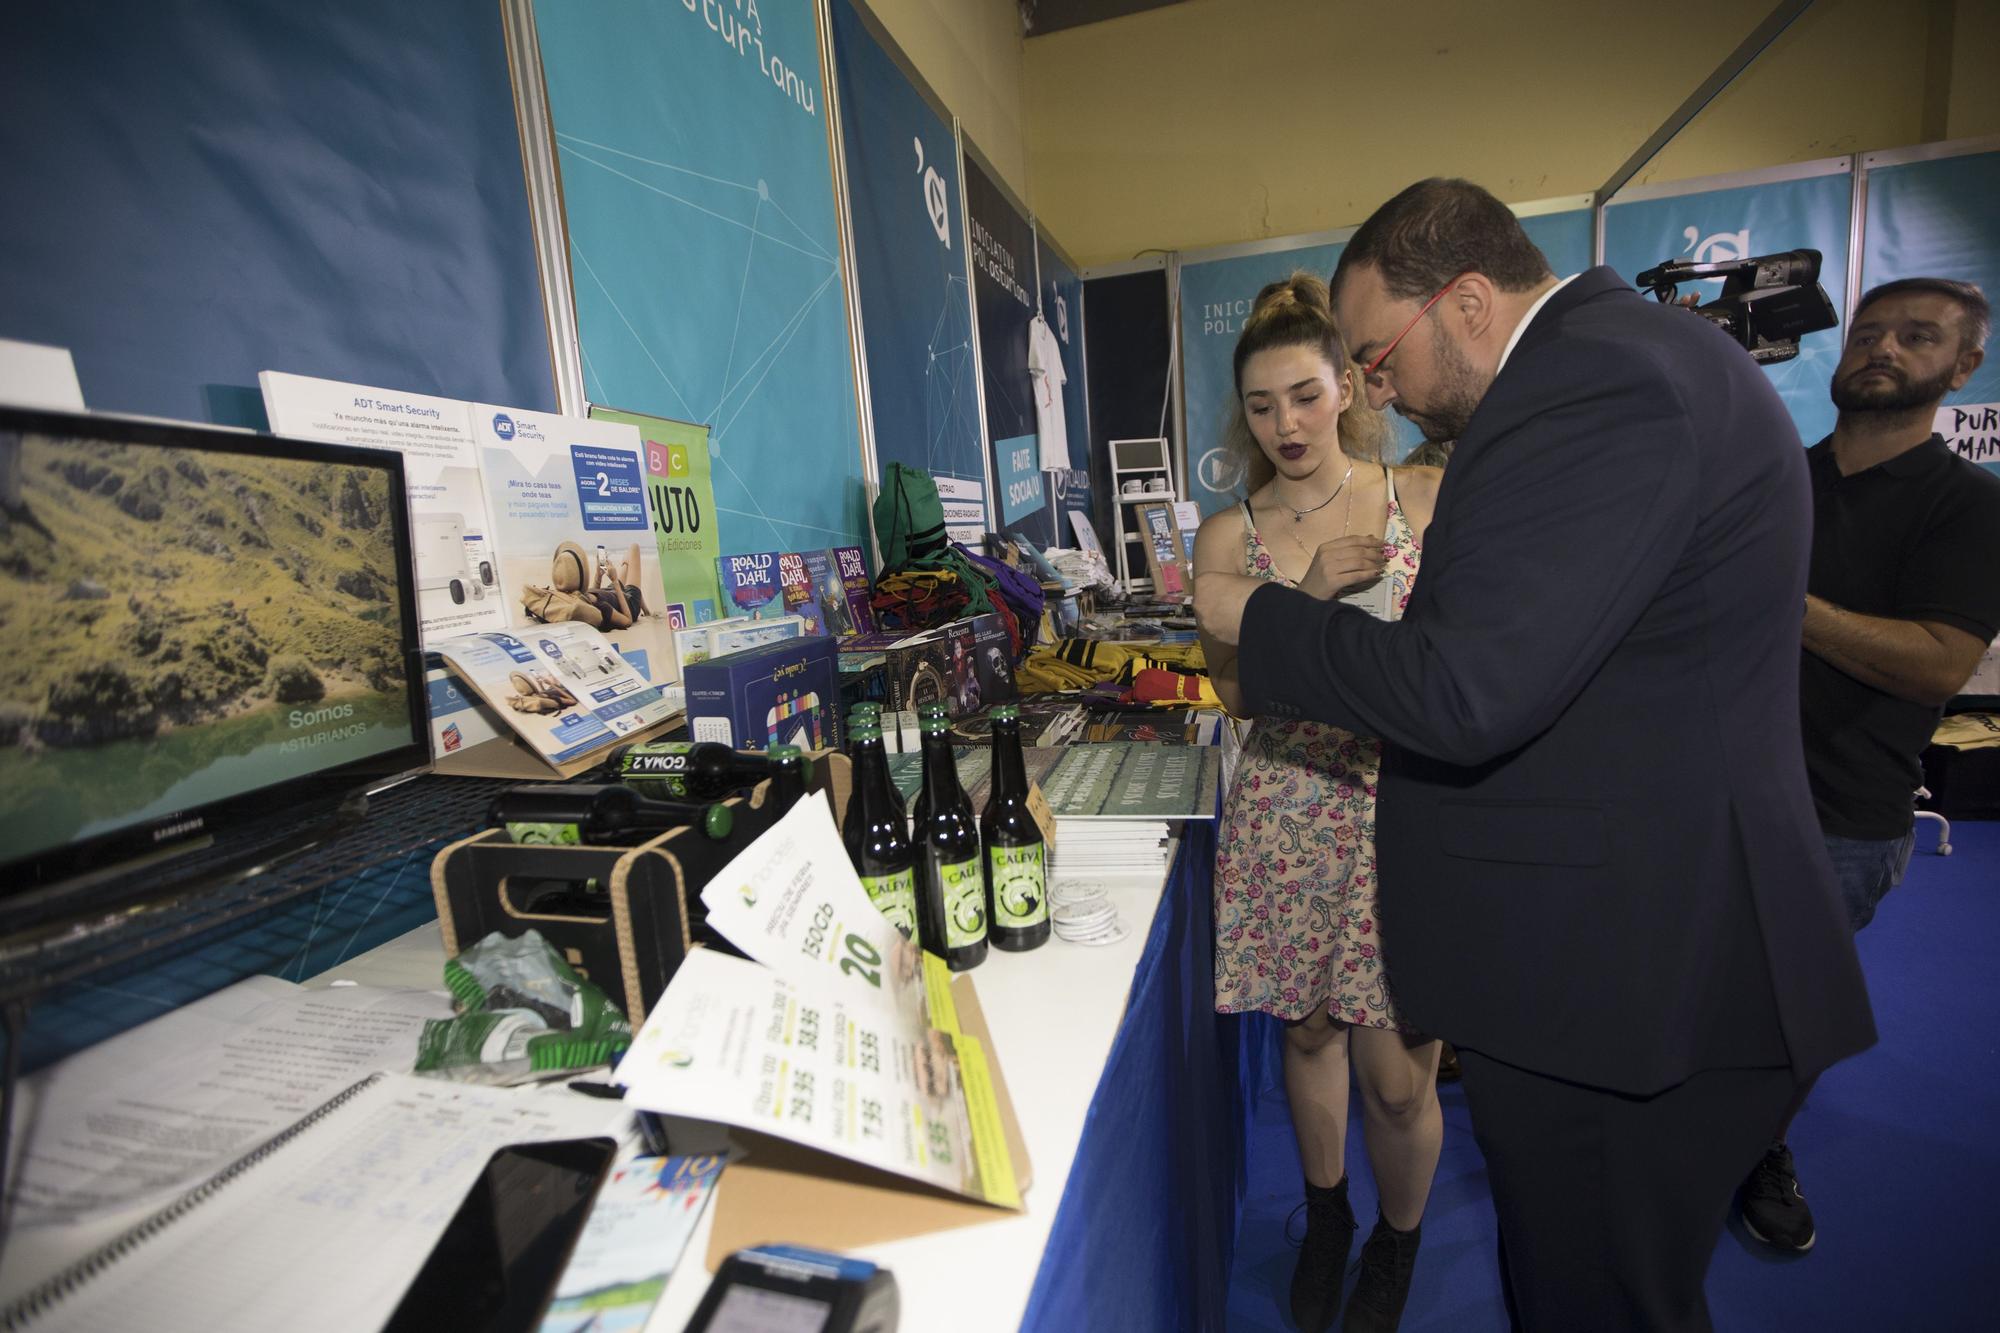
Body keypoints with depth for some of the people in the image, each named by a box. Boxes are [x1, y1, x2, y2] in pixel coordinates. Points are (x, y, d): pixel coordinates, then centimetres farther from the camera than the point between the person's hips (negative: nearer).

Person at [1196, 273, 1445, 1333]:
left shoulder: (1427, 497, 1)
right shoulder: (1228, 536, 3)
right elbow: (1234, 688, -3)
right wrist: (1312, 592, -15)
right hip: (1290, 809, 1)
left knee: (1398, 1073, 5)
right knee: (1309, 1031, 18)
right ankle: (1325, 1217, 47)